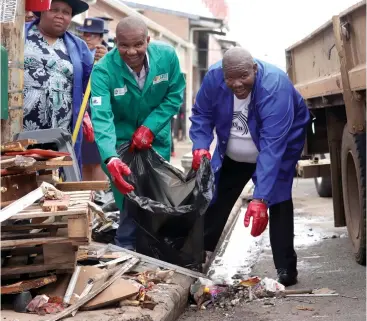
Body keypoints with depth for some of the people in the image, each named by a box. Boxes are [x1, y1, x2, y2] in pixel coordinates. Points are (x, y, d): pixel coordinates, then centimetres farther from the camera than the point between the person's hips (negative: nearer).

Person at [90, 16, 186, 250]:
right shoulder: (103, 70, -28)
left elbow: (175, 96, -7)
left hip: (157, 139, 3)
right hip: (121, 141, -3)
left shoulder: (167, 56, -19)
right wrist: (110, 159, -53)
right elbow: (101, 117, -37)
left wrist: (150, 126, -21)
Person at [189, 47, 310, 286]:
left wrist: (260, 198, -51)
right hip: (231, 155, 4)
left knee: (278, 199, -18)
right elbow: (201, 115, -10)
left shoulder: (275, 87, -41)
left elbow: (272, 146, -45)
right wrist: (200, 146, -31)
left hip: (281, 146, -4)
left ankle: (286, 270, -9)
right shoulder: (213, 78, -28)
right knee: (215, 201, 9)